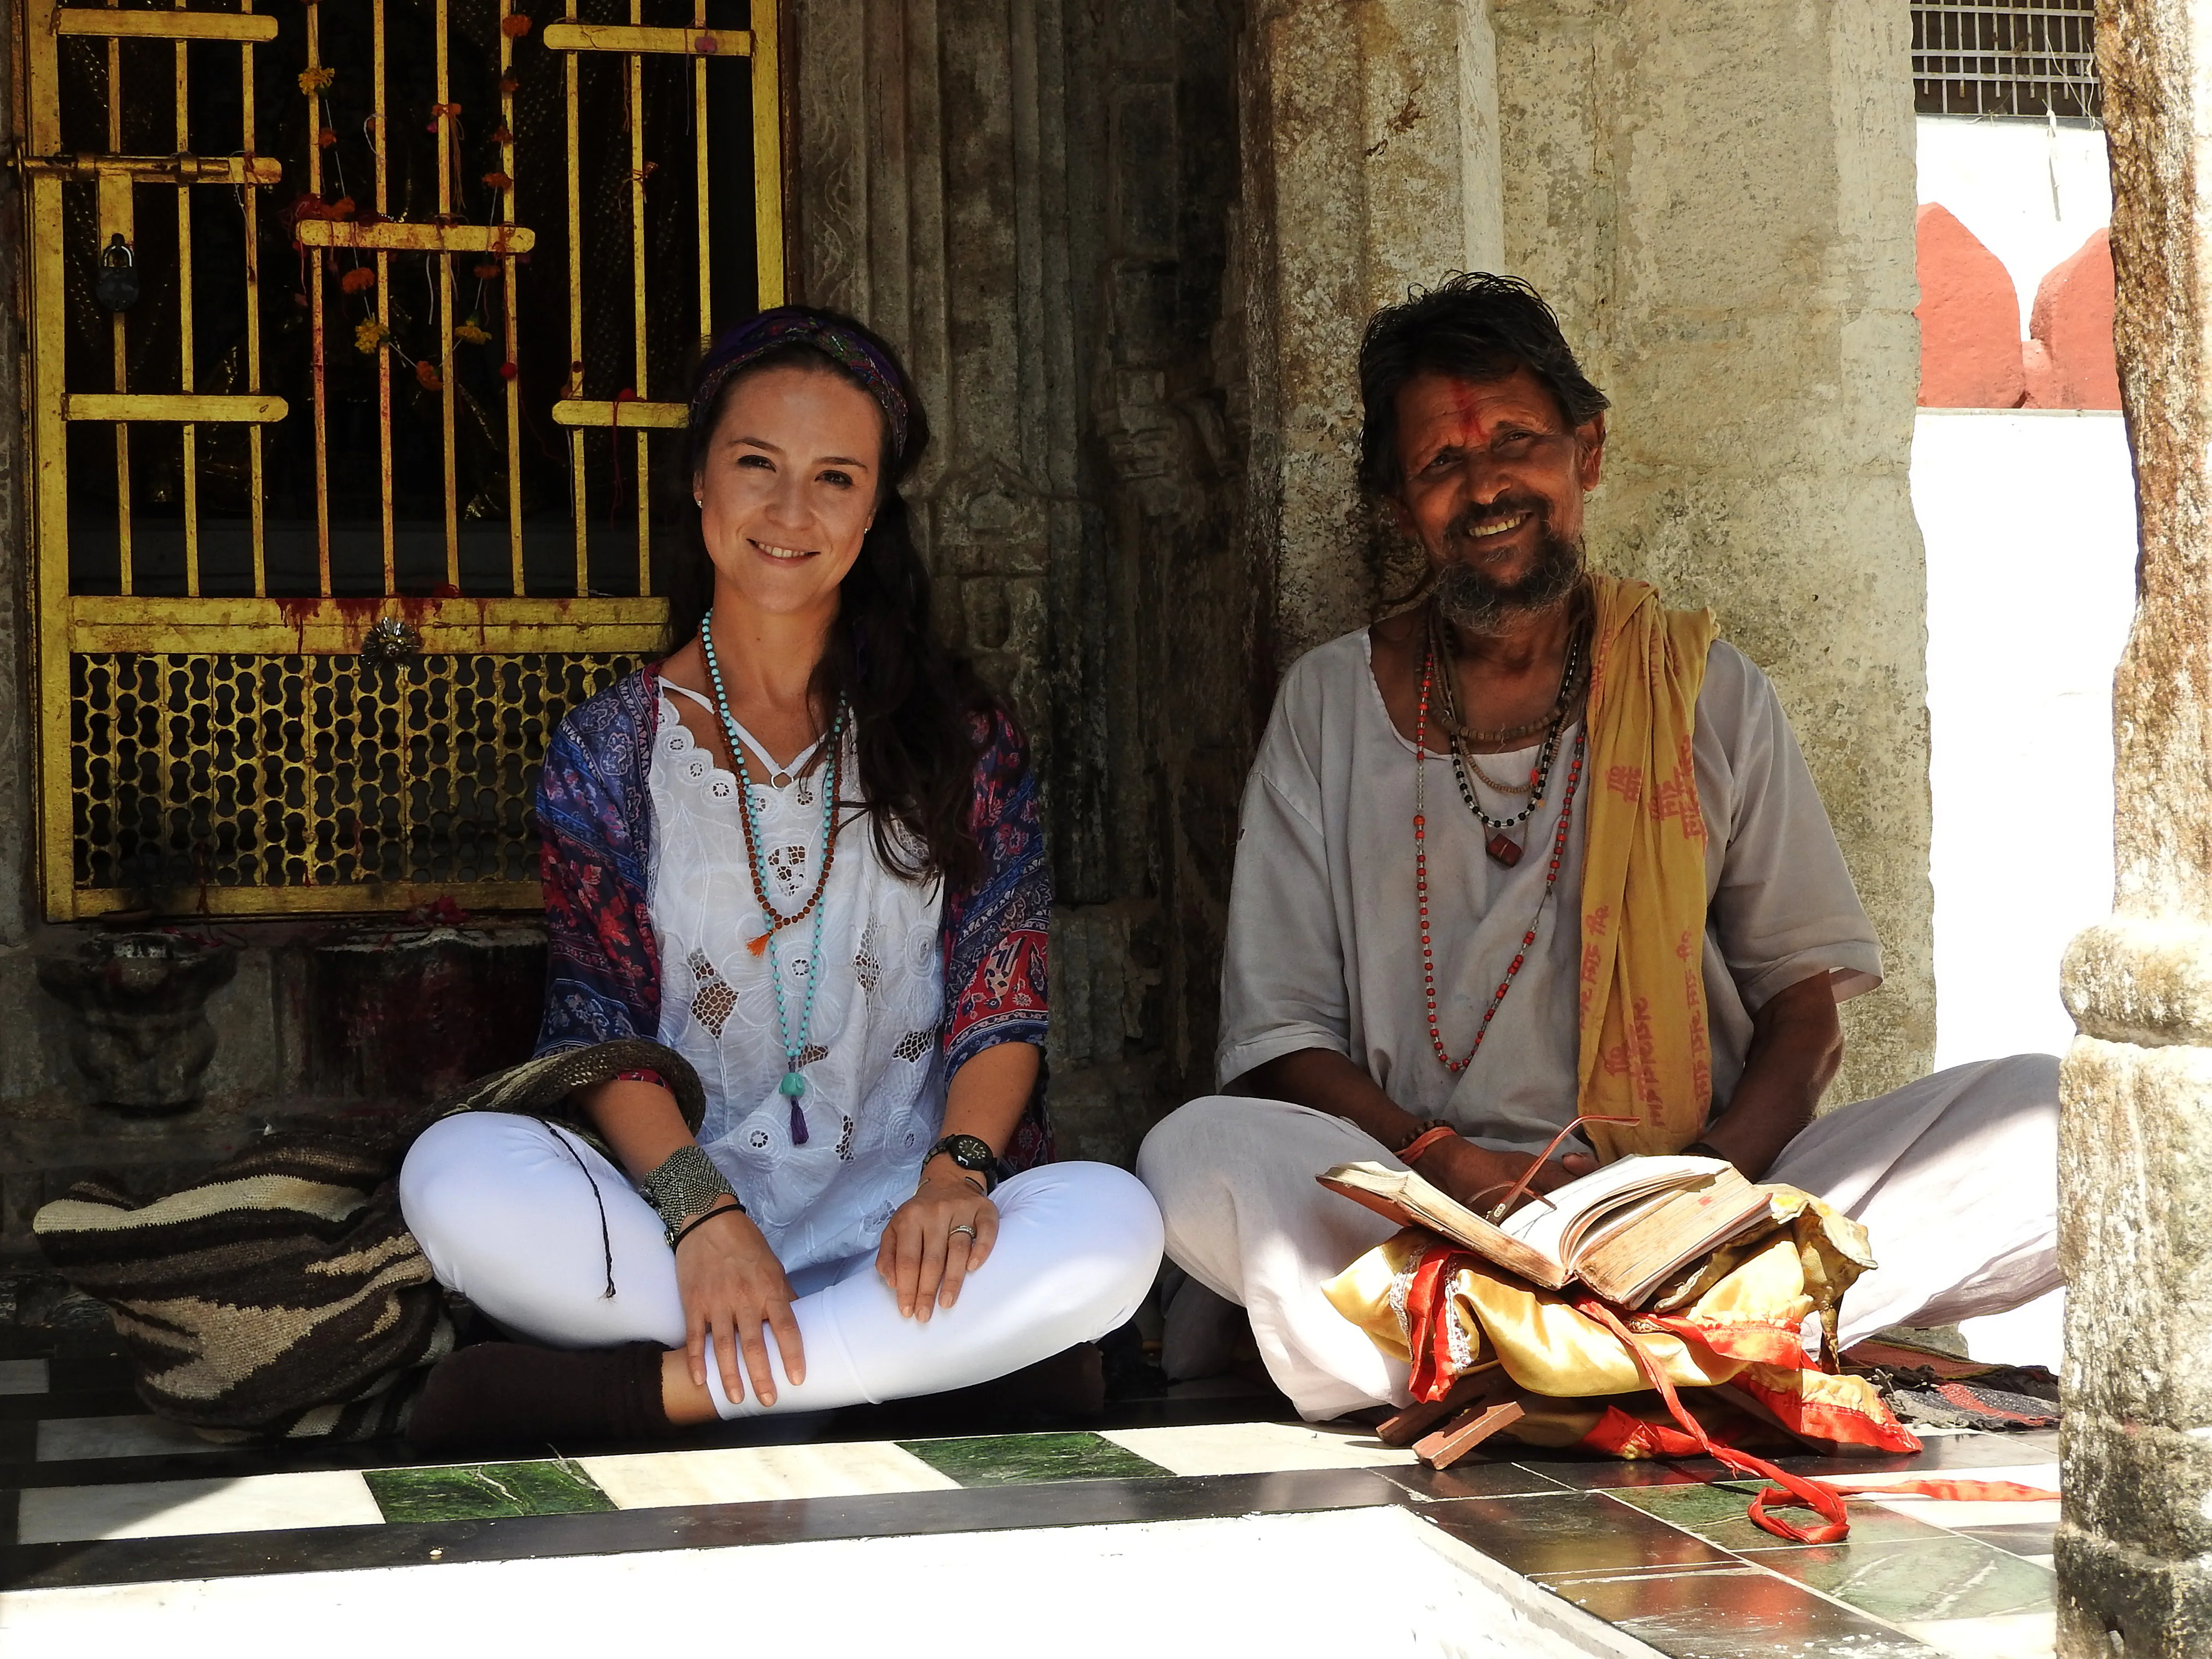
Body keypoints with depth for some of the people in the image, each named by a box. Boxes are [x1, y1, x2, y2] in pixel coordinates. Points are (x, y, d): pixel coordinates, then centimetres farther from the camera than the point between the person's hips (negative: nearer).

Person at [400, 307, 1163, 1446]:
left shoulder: (958, 737, 10)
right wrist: (699, 1211, -20)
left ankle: (649, 1388, -29)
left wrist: (955, 1170, -18)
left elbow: (1003, 1002, 4)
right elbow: (601, 1028, 0)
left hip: (897, 1213, 1)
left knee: (1113, 1223, -32)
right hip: (672, 1197, 0)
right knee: (458, 1172, -30)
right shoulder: (611, 752, 9)